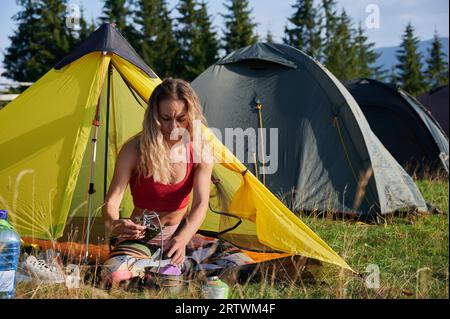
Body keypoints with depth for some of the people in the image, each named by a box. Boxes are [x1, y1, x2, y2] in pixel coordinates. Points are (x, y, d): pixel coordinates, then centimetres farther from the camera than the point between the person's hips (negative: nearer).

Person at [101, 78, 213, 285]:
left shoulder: (199, 151, -13)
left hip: (180, 233, 3)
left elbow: (201, 203, -23)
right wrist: (113, 224, -50)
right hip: (141, 237, -3)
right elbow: (112, 201, -24)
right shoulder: (134, 150, -19)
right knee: (112, 278, -30)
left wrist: (182, 239, -44)